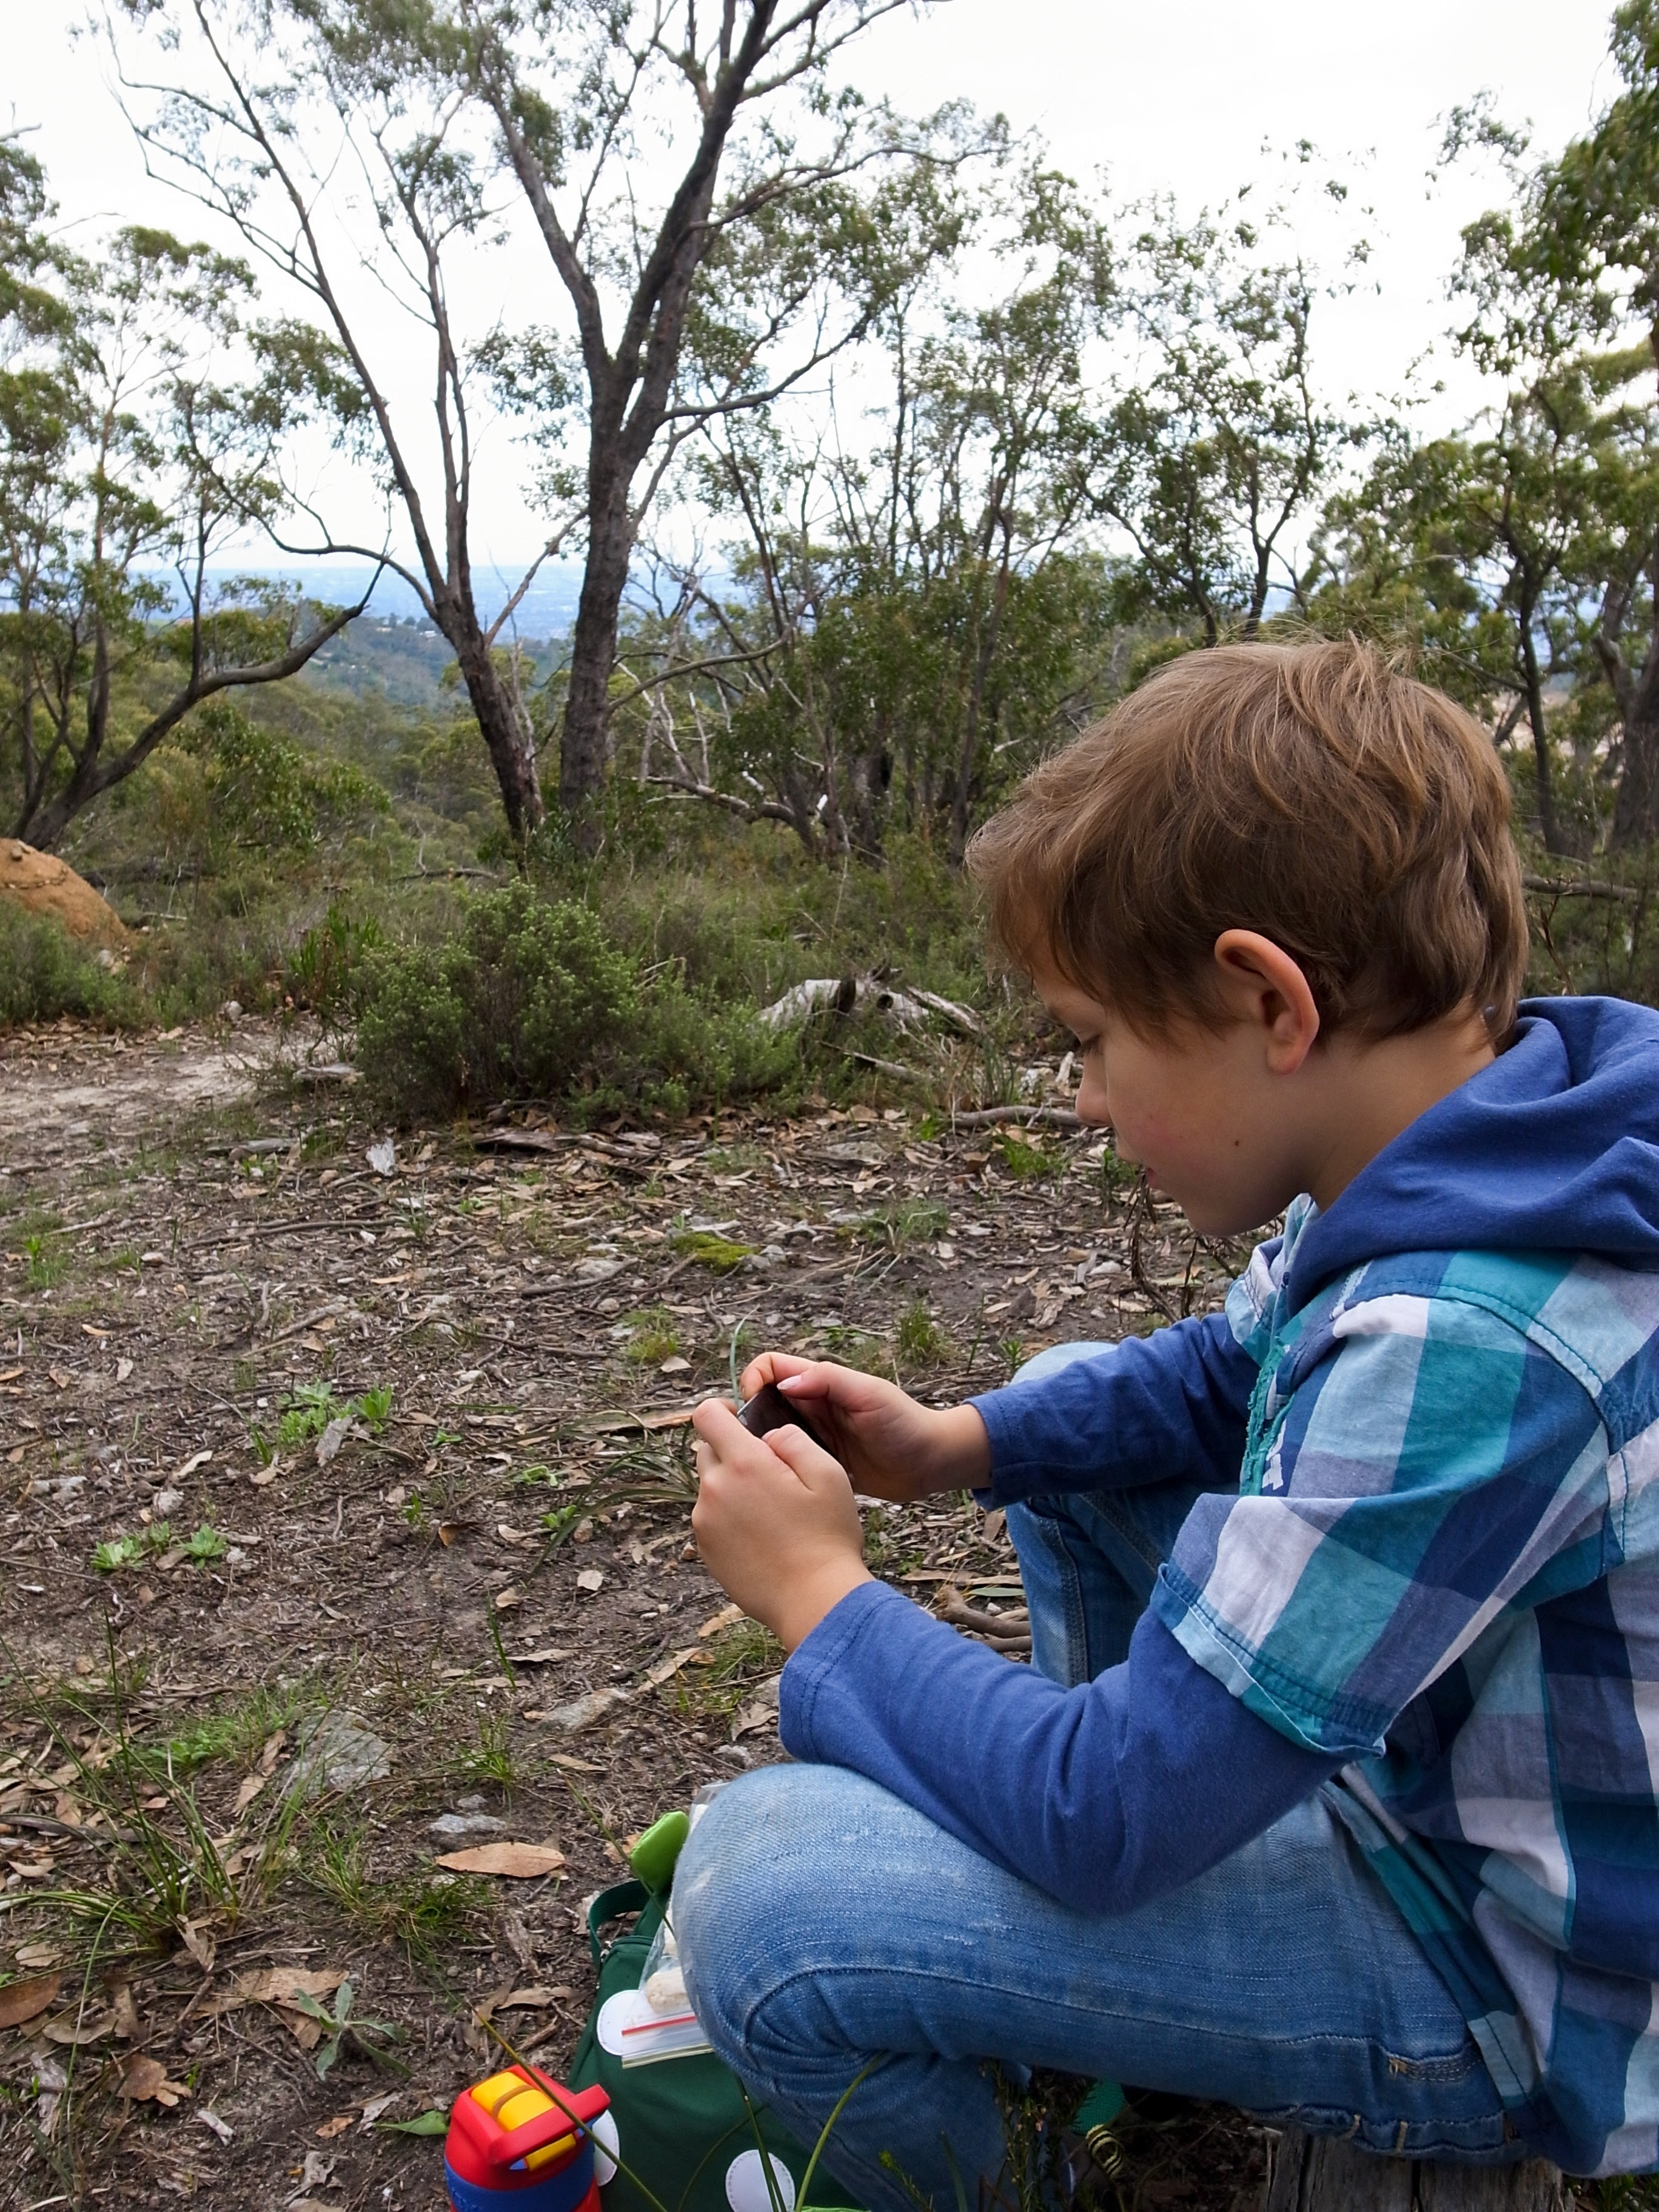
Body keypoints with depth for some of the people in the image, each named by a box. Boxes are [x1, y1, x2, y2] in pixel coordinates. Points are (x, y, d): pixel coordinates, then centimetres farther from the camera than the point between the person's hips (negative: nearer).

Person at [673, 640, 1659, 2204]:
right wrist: (956, 1444, -3)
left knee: (760, 1885, -24)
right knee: (1076, 1403, 19)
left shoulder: (1458, 1349, -35)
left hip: (1517, 1977, -9)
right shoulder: (1459, 1157, -7)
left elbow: (1098, 1811, -30)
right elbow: (1222, 1377, 11)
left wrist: (820, 1594, -14)